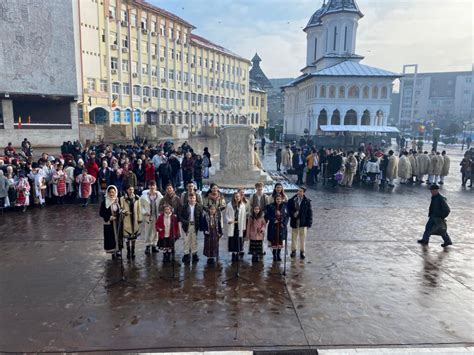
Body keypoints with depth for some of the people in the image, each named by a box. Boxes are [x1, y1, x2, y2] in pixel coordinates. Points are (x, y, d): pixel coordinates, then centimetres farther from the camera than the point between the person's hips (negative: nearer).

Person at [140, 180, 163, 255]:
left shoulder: (159, 195, 0)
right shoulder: (144, 195, -5)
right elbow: (141, 206, 0)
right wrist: (144, 212, -12)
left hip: (156, 216, 2)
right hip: (148, 216, -2)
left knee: (155, 231, 10)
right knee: (147, 232, 0)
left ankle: (154, 245, 22)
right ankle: (147, 246, 11)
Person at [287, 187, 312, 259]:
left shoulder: (307, 201, -3)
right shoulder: (292, 200, 1)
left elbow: (310, 212, -1)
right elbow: (289, 210, 5)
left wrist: (309, 223, -6)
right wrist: (293, 214, -15)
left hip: (303, 222, -1)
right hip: (294, 221, 1)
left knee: (303, 237, 4)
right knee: (294, 237, 10)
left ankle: (302, 252, 16)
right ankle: (293, 250, 23)